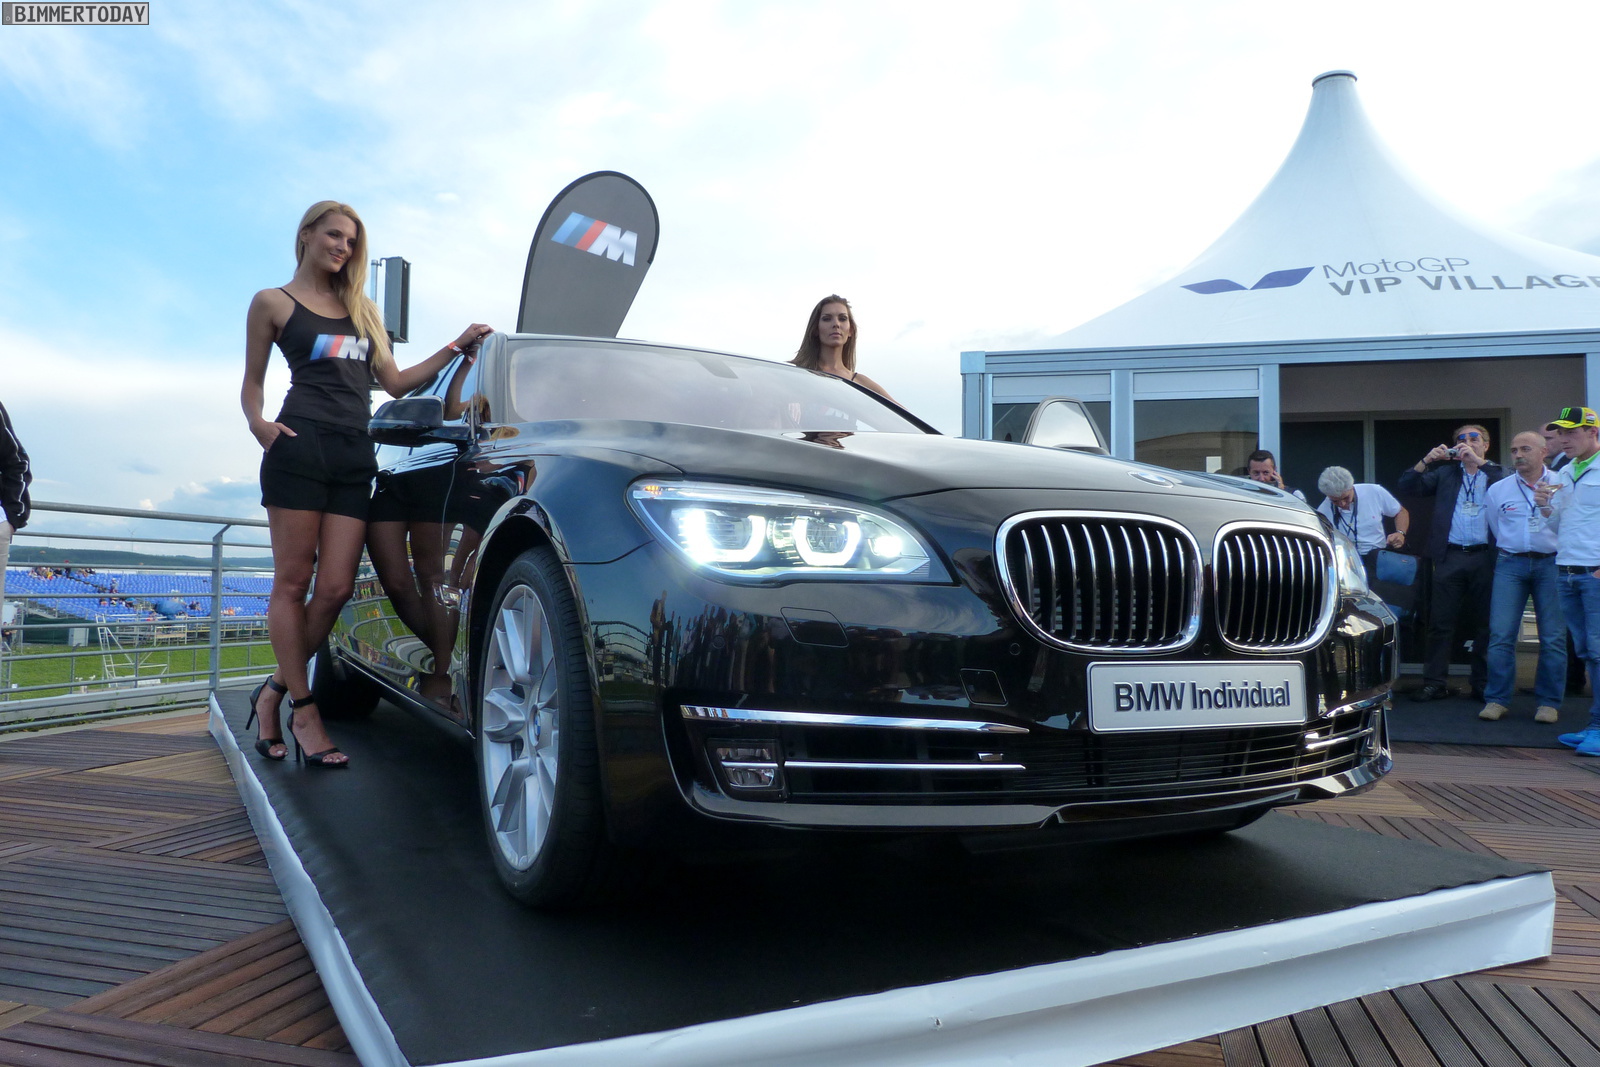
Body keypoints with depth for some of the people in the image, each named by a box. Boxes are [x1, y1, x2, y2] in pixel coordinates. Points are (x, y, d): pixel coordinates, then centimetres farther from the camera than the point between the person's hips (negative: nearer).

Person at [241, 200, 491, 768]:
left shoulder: (362, 308, 26)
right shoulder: (274, 303, 12)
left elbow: (395, 382, 23)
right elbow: (251, 383, 12)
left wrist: (457, 346, 18)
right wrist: (257, 423, -9)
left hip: (356, 455, 4)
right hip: (301, 446, -4)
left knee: (335, 587, -6)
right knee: (292, 583, -5)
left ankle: (273, 692, 9)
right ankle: (304, 711, -1)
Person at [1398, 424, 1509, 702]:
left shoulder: (1497, 473, 10)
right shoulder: (1445, 473, 15)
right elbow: (1407, 487, 6)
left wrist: (1478, 461, -16)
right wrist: (1427, 460, -7)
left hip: (1485, 558, -1)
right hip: (1450, 557, 1)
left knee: (1485, 625, 5)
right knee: (1441, 624, 1)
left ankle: (1483, 684, 14)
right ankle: (1434, 683, 5)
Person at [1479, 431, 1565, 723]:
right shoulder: (1497, 490, 10)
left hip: (1551, 564, -1)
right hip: (1510, 564, 1)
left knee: (1553, 637, 0)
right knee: (1501, 634, -6)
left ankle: (1549, 702, 10)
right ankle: (1497, 700, 0)